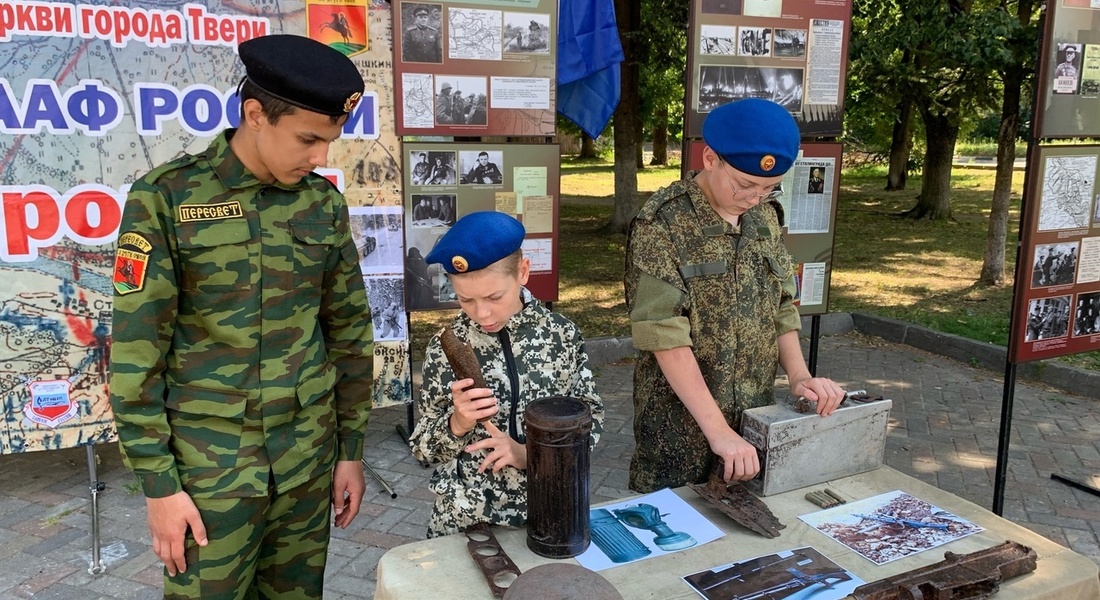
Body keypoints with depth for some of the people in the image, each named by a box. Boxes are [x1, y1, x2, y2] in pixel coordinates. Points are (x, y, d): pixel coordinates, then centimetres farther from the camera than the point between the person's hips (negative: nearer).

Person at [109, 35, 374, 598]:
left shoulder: (324, 202, 1)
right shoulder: (165, 198, -9)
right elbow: (135, 350, -8)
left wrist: (351, 450, 8)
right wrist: (158, 483, -8)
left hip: (308, 459, 4)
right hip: (210, 464, -3)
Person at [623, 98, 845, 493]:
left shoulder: (765, 215, 5)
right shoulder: (661, 223, -16)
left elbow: (780, 304, 12)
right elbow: (665, 335, -21)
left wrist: (799, 375, -4)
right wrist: (718, 431, -24)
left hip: (756, 415, 6)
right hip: (680, 424, -5)